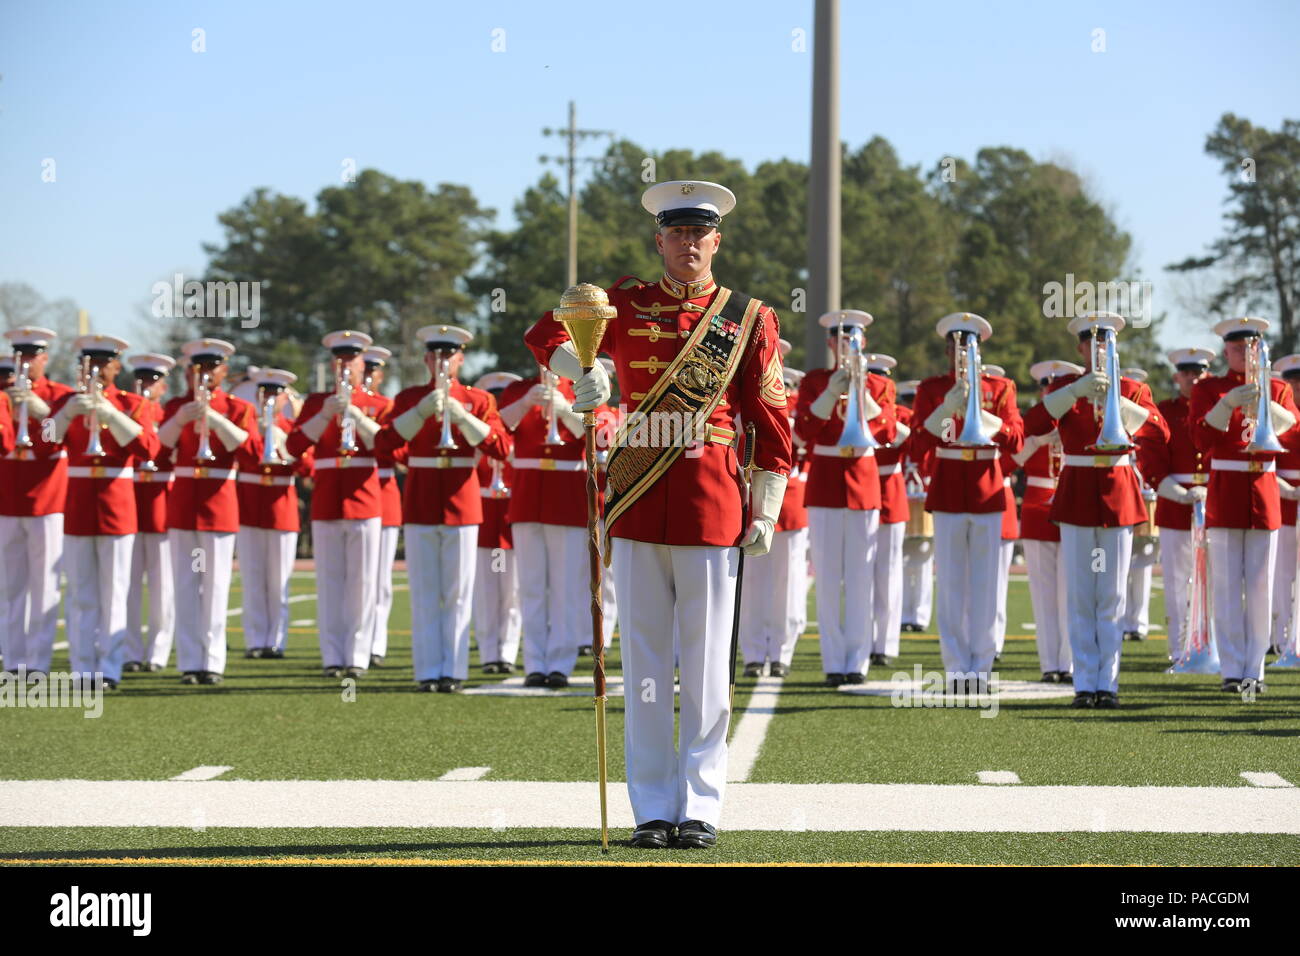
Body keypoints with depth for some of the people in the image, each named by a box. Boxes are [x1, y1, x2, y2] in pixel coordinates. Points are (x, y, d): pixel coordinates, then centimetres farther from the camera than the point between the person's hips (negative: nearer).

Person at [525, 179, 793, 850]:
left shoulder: (749, 318, 6)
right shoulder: (627, 304, 8)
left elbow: (772, 421, 5)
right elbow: (547, 332, 3)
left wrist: (765, 513, -1)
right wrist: (582, 370, -19)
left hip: (712, 503, -1)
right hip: (637, 500, 1)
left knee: (705, 661, 1)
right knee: (643, 659, 3)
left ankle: (700, 806, 8)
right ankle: (653, 809, 8)